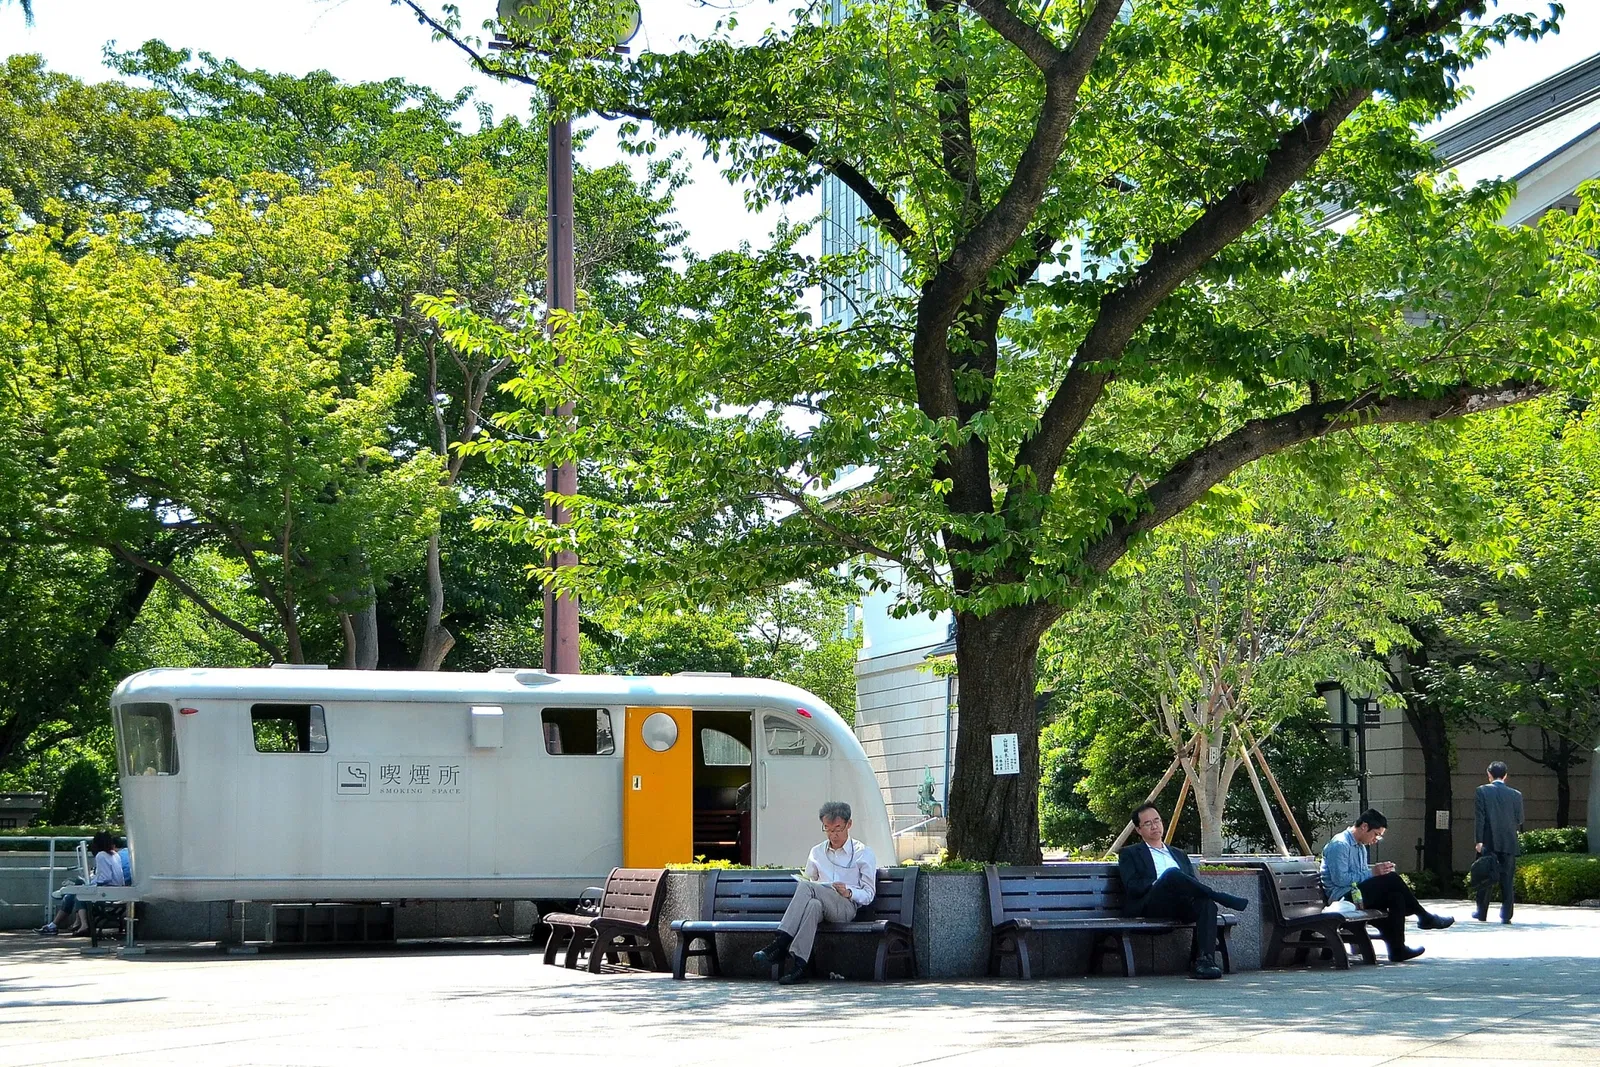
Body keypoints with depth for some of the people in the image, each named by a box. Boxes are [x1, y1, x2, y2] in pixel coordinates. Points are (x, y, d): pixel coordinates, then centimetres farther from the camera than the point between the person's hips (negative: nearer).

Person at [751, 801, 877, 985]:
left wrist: (849, 892, -11)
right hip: (820, 903, 3)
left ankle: (780, 945, -44)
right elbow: (810, 879, 30)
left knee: (806, 887, -33)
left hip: (846, 909, -3)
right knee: (813, 906, -38)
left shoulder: (863, 854, 12)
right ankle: (797, 966, -54)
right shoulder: (817, 852, 26)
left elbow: (868, 894, 10)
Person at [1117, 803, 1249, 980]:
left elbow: (1193, 883, 21)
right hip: (1150, 904, -4)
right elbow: (1132, 886, 1)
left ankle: (1204, 960, -43)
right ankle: (1226, 899, -29)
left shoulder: (1179, 854, 33)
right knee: (1172, 873, -35)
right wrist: (1157, 884, -15)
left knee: (1206, 903, -32)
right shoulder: (1129, 854, 18)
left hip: (1183, 905, 4)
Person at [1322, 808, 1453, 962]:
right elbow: (1339, 879, -20)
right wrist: (1372, 872, -16)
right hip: (1342, 897, -10)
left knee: (1396, 897, -15)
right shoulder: (1340, 845, -12)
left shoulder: (1360, 847, 20)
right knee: (1392, 879, -19)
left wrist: (1378, 869, 0)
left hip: (1355, 896, 10)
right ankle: (1424, 917, -4)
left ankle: (1397, 949, -17)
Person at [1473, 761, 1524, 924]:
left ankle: (1482, 914, 14)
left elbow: (1479, 817, -7)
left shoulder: (1482, 791, -2)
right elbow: (1519, 820, 6)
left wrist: (1479, 840, -8)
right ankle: (1506, 915, -3)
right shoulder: (1516, 795, 3)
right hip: (1509, 843, 1)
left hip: (1489, 842, -1)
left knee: (1484, 878, 9)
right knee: (1508, 880, 2)